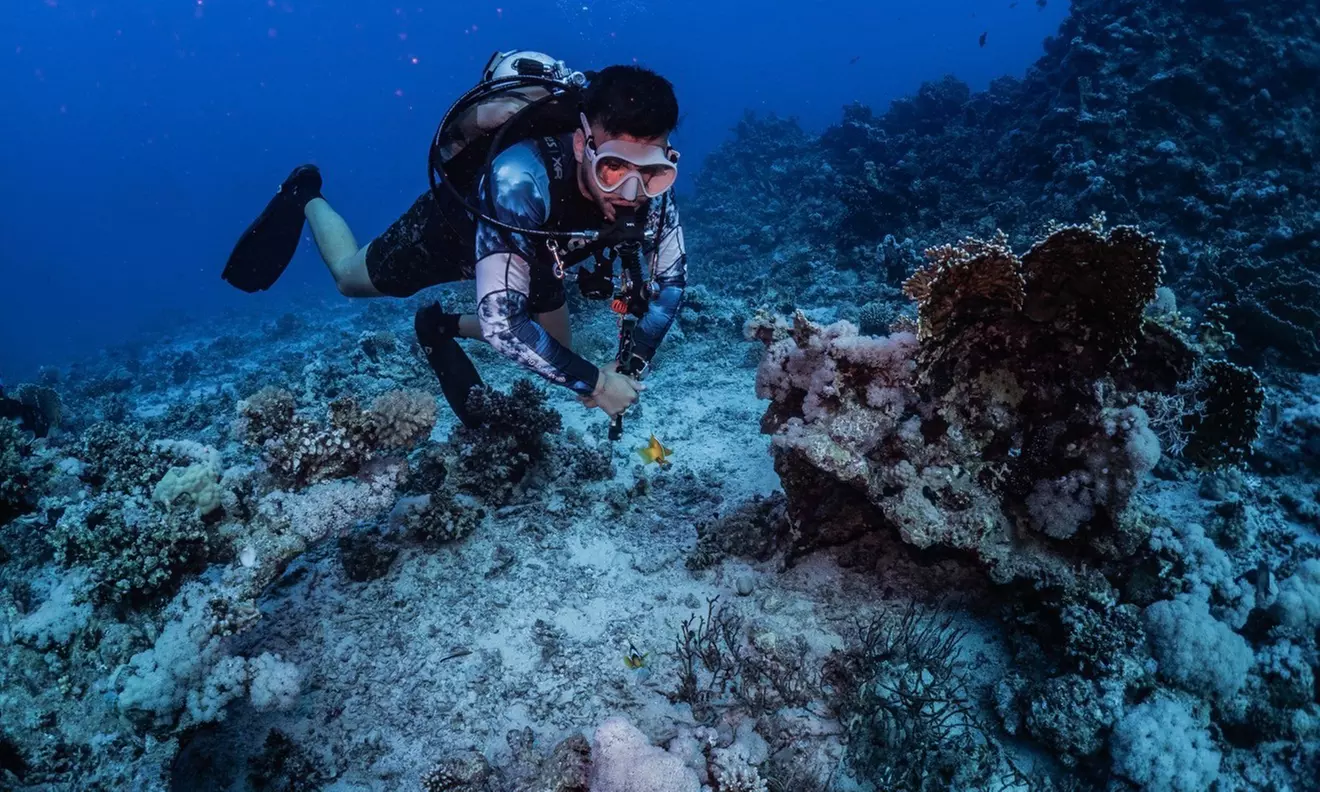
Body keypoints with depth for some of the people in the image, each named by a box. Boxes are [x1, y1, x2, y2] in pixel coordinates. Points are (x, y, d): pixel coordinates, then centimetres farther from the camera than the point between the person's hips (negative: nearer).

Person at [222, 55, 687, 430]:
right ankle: (305, 197, 51)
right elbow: (501, 323, -48)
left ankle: (444, 327, 37)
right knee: (350, 278, 20)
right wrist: (594, 382, -45)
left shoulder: (650, 181, -32)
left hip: (531, 247, 4)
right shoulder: (522, 182, -48)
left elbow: (671, 279, -18)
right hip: (456, 223, -4)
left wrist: (635, 360, -32)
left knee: (557, 352, 16)